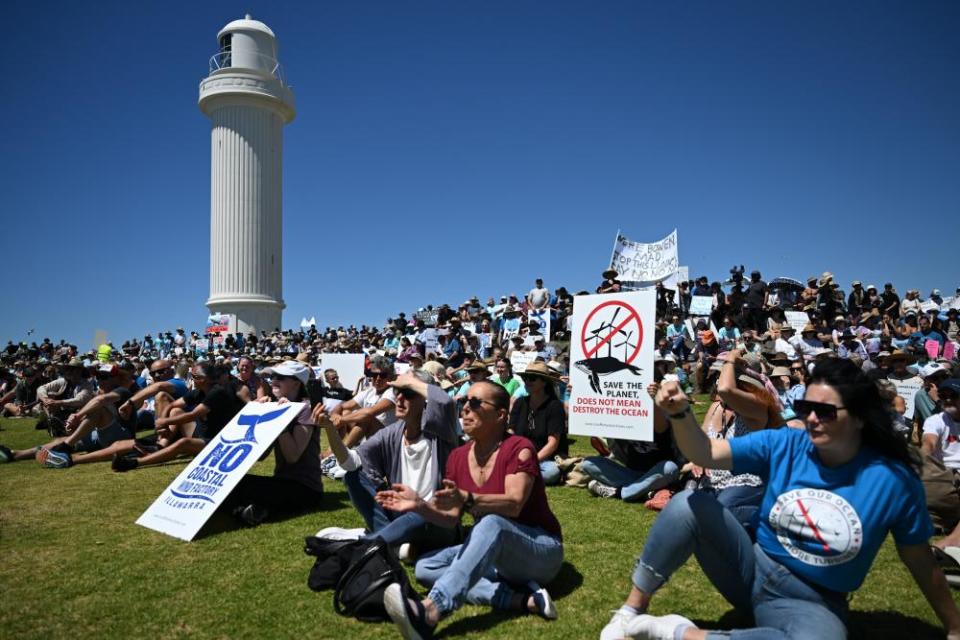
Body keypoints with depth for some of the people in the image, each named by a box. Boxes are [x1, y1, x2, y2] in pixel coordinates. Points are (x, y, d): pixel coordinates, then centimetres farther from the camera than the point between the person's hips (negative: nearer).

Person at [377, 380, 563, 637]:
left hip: (541, 551, -7)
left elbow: (514, 504, -31)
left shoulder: (519, 448, -17)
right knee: (425, 567, -12)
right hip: (493, 553, 7)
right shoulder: (458, 457, 1)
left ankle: (430, 611, -53)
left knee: (491, 523, -37)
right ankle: (523, 600, -25)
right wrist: (419, 505, -19)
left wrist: (466, 499, -46)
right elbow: (451, 518, 0)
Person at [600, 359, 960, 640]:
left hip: (811, 603, -2)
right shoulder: (783, 445, -8)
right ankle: (633, 609, -11)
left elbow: (921, 563, 2)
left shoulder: (894, 481, -10)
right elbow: (704, 453, -16)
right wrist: (680, 413, -36)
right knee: (688, 505, -22)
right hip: (751, 570, 2)